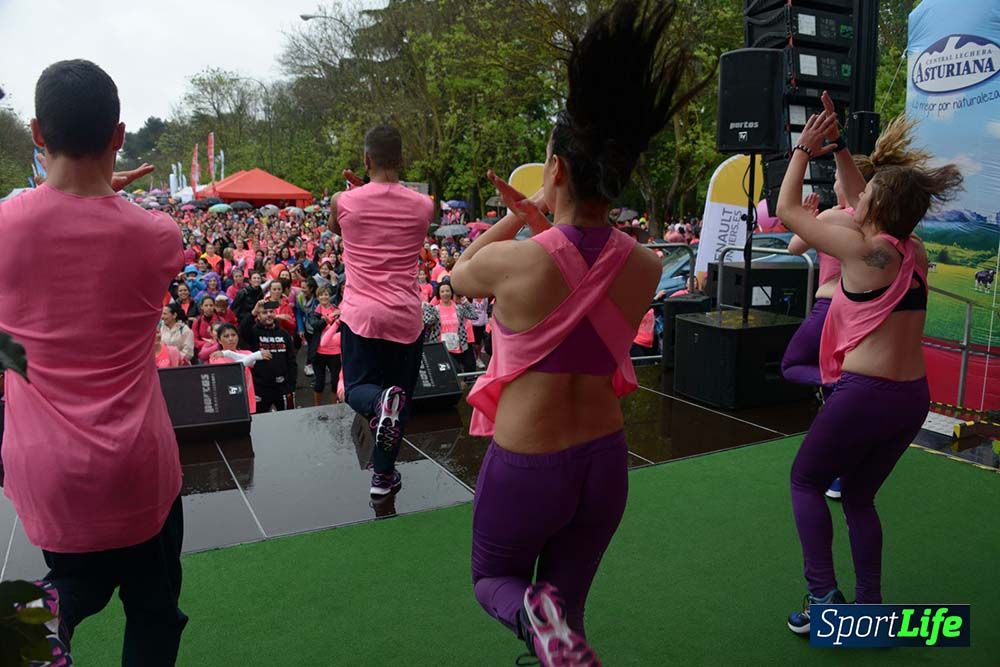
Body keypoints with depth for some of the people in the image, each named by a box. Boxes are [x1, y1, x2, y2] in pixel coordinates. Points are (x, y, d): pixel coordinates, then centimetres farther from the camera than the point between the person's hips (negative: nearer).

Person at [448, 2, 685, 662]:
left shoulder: (514, 261, -20)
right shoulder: (647, 267, -8)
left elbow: (460, 274, 5)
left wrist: (517, 220, 12)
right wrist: (544, 224, 9)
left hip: (524, 466, -4)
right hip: (605, 462, 5)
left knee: (493, 579, 24)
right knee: (566, 611, 26)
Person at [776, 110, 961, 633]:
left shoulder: (863, 252, -14)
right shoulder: (914, 253, 6)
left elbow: (787, 210, -4)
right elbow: (864, 213, 24)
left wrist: (804, 149, 7)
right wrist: (840, 153, 26)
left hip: (866, 394, -7)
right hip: (913, 397, 7)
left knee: (806, 480, 12)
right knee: (859, 497, 21)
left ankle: (824, 595, 7)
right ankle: (870, 607, 24)